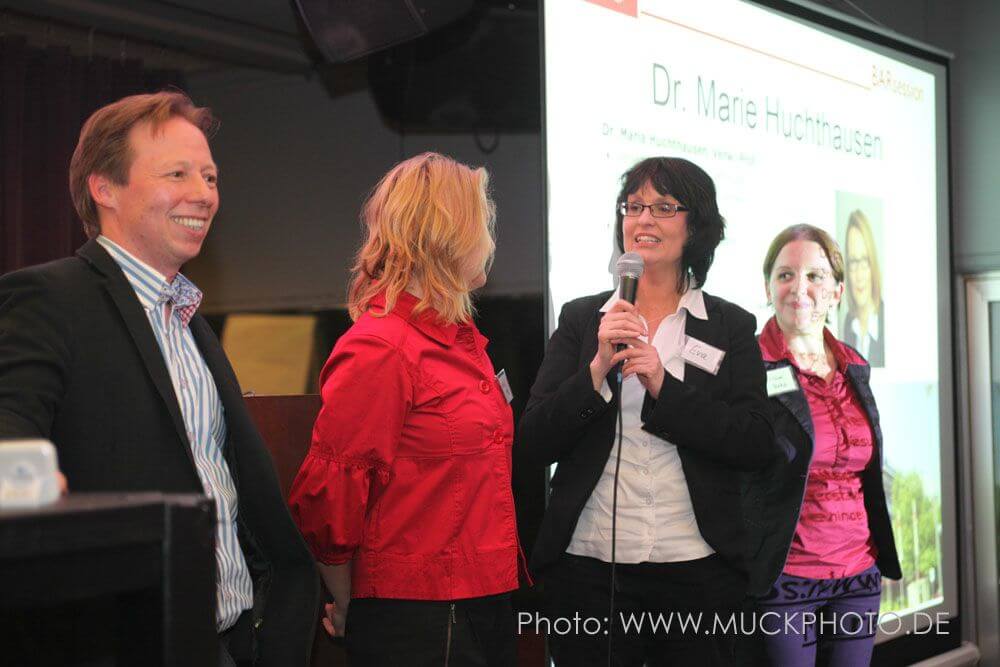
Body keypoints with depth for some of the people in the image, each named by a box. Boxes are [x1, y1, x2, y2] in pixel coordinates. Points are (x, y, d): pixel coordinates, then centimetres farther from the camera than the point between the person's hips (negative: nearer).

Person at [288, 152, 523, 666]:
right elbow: (325, 497, -15)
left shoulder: (460, 338, 13)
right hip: (414, 620, -9)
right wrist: (349, 607, -4)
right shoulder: (379, 348, -16)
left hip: (484, 600, 9)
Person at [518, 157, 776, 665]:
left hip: (696, 571, 0)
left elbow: (757, 446, -6)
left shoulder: (731, 327, 5)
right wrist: (597, 370, -15)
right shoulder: (581, 318, 6)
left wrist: (665, 386, -15)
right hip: (588, 566, 1)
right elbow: (535, 442, -1)